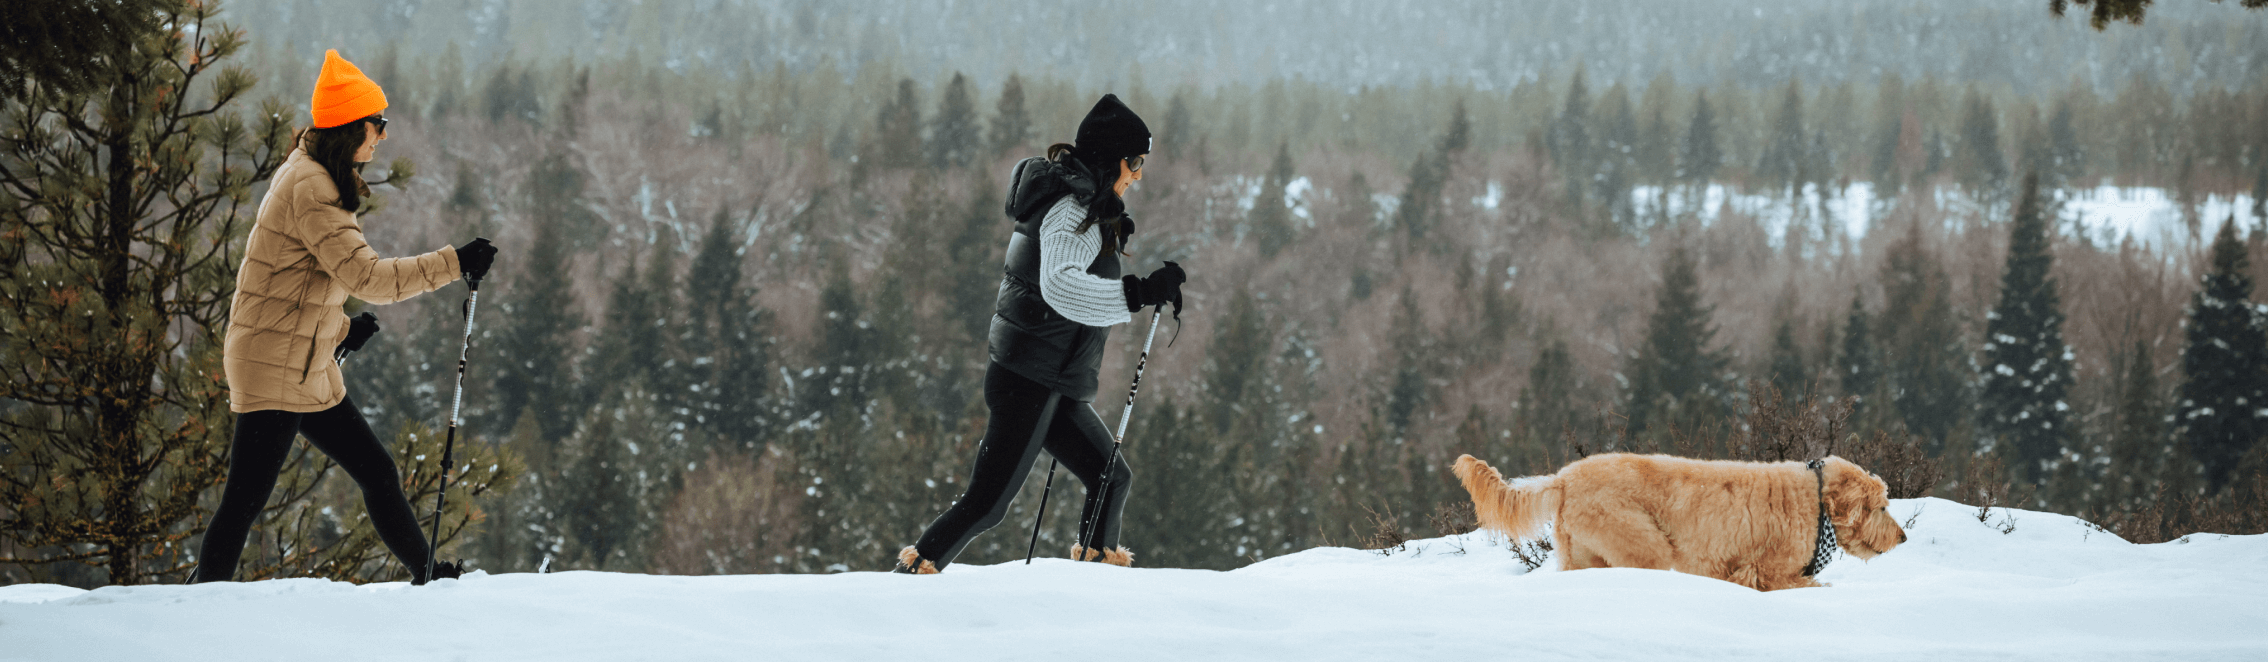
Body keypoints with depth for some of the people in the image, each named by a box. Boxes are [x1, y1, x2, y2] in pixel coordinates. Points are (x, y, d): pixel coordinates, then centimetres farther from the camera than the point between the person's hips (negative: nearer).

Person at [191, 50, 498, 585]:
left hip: (310, 369, 10)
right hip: (273, 365, -10)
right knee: (246, 496, -9)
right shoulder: (309, 189, -18)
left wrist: (338, 329, 19)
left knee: (378, 474, 13)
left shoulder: (313, 178, 14)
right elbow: (367, 276, -25)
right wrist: (454, 264, -23)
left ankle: (428, 577, 21)